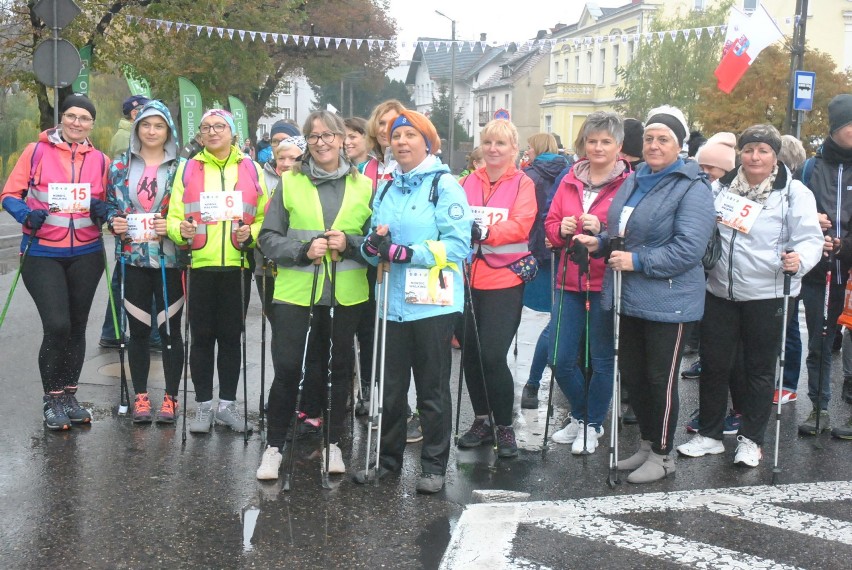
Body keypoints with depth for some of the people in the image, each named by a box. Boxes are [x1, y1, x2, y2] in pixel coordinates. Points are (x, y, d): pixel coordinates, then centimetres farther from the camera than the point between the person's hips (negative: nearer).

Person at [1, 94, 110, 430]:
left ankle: (69, 395, 25)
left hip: (86, 255, 3)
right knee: (57, 325, -13)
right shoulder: (36, 151, -2)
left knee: (77, 327, 10)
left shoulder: (100, 160, 6)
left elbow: (108, 203, 13)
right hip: (42, 254, -3)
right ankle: (52, 399, 6)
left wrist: (103, 210, -10)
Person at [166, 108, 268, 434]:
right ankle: (203, 406, 14)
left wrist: (250, 234, -12)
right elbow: (173, 217, 4)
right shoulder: (188, 169, 7)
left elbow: (265, 218, 7)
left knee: (231, 335, 9)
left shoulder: (251, 169, 7)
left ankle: (228, 405, 18)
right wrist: (181, 231, -16)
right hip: (199, 264, 0)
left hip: (238, 264, 1)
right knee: (202, 336, 5)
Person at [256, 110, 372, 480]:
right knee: (287, 366, -3)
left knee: (340, 366, 11)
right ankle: (274, 447, 11)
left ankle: (333, 443, 25)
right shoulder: (290, 182, 4)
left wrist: (350, 243, -11)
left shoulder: (363, 186, 6)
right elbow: (268, 238, 2)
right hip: (295, 290, -1)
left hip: (346, 293, 2)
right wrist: (302, 250, -15)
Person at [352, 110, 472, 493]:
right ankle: (388, 459, 27)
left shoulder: (444, 184, -6)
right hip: (395, 302, 6)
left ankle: (434, 466, 18)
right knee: (391, 387, 13)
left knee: (432, 389, 5)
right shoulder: (386, 189, 14)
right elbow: (371, 249, 15)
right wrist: (374, 245, -9)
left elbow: (457, 245, -15)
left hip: (433, 301, -5)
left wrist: (403, 253, -19)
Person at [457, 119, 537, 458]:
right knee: (470, 353, 8)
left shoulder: (522, 184, 0)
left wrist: (484, 231, -30)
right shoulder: (468, 182, 11)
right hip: (468, 279, 4)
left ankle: (505, 427, 8)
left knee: (492, 355, -11)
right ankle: (482, 420, 27)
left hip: (505, 280, -4)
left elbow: (520, 226, -14)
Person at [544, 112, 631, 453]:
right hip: (569, 283, 5)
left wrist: (601, 230, -22)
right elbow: (550, 226, 13)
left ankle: (593, 425, 26)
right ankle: (580, 416, 31)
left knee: (602, 361, 7)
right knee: (561, 360, 8)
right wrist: (562, 229, -8)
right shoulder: (570, 181, 9)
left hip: (606, 285, -5)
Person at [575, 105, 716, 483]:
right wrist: (600, 242, 6)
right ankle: (646, 445, 33)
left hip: (669, 303, -8)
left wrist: (638, 261, -22)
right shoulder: (634, 182, 13)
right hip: (631, 298, 8)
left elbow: (688, 248, -21)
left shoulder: (692, 189, -12)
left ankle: (661, 455, 18)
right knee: (631, 374, 16)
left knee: (660, 380, 2)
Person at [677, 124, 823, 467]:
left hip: (766, 297, -3)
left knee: (759, 369, 8)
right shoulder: (721, 187, 6)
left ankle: (751, 439, 21)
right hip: (720, 293, 4)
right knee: (714, 364, 9)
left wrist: (800, 259, -28)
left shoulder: (794, 193, -5)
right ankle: (709, 435, 24)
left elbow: (810, 239, -9)